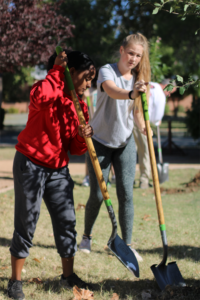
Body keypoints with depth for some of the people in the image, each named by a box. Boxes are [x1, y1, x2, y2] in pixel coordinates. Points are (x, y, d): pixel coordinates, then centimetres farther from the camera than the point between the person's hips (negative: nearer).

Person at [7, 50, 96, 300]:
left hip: (58, 169, 7)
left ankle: (68, 275, 24)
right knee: (26, 224, 0)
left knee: (67, 221, 8)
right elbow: (40, 96, -40)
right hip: (31, 164, -7)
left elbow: (74, 148, 10)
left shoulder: (79, 105, 8)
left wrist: (82, 138, -13)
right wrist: (56, 71, -26)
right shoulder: (49, 89, -12)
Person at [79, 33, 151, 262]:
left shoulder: (139, 78, 1)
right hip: (101, 141, -4)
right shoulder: (107, 71, -16)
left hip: (125, 143, 4)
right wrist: (131, 93, -61)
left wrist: (143, 127, -13)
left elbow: (137, 110, 9)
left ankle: (127, 245, 5)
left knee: (126, 194, -3)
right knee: (97, 195, 0)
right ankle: (86, 238, 23)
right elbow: (112, 90, -40)